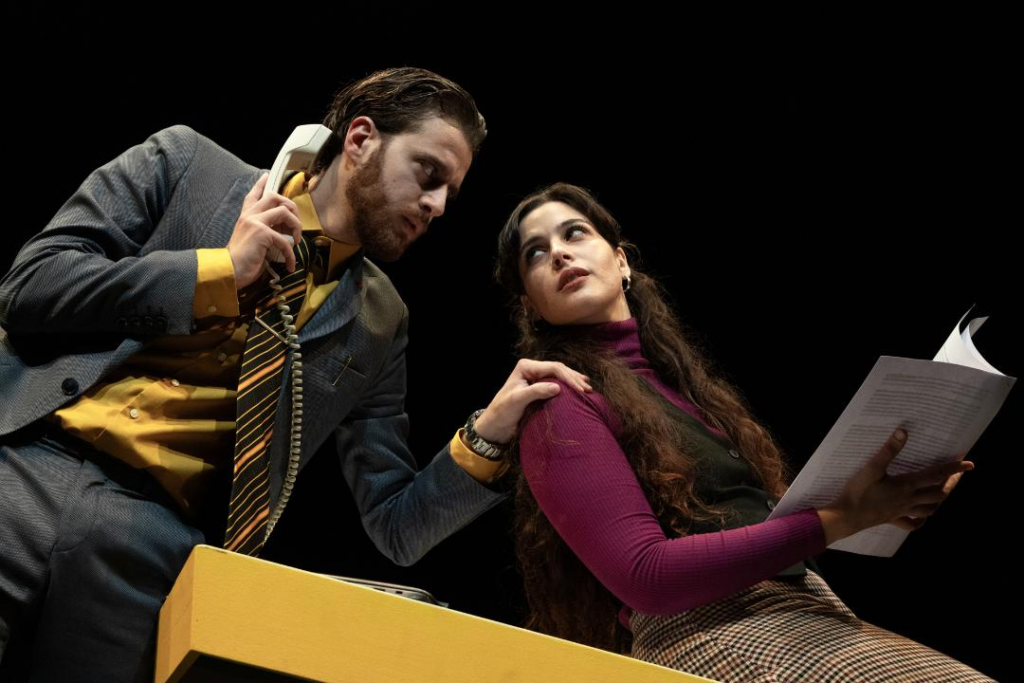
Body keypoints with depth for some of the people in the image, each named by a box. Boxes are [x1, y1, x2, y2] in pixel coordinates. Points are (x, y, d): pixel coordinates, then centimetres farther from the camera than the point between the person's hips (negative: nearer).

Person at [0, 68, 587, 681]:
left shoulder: (377, 324, 12)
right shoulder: (187, 162, 7)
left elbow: (396, 528, 12)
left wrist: (488, 436, -5)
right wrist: (221, 271, -7)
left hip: (154, 547, 2)